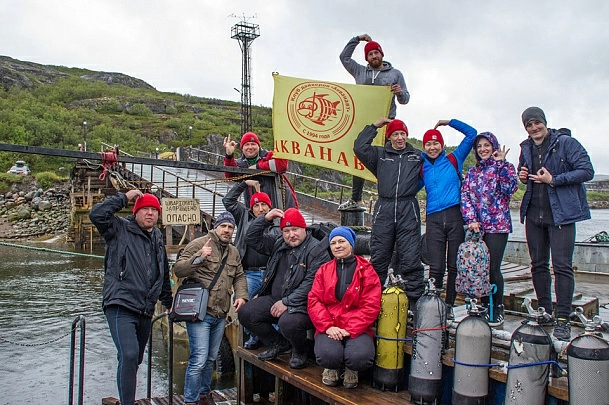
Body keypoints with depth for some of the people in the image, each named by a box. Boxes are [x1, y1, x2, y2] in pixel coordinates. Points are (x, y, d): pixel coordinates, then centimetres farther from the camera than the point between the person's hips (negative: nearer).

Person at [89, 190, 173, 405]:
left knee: (135, 360, 16)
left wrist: (168, 302, 29)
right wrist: (124, 197, -11)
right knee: (129, 355, -20)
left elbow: (164, 274, 25)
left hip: (145, 311, 7)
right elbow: (96, 214, -18)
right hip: (121, 306, -6)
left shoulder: (157, 238, 17)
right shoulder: (120, 229, 0)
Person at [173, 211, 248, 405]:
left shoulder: (234, 252, 15)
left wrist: (241, 295, 1)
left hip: (220, 314, 7)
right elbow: (178, 269, -13)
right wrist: (199, 257, -28)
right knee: (199, 359, -9)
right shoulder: (198, 244, -7)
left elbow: (239, 276, 20)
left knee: (211, 358, 19)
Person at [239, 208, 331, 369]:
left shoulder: (317, 251, -10)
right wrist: (265, 219, 1)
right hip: (274, 299, 8)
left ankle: (299, 352, 1)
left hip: (302, 304, -7)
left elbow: (311, 283, -19)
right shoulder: (278, 245, 13)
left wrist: (287, 302, -21)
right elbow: (252, 239, 16)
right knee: (246, 313, -7)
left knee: (288, 323, -36)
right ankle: (278, 344, 13)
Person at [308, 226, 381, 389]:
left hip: (357, 329, -1)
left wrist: (349, 330, -15)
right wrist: (328, 326, -12)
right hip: (329, 328, 1)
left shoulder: (366, 271, 3)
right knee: (328, 355, -31)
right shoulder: (324, 270, 12)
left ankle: (351, 371, 9)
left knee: (360, 357, -32)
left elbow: (371, 306, -5)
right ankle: (331, 369, 10)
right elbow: (314, 300, 4)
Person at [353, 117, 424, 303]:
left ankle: (415, 300, 2)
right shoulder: (380, 154, 14)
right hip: (384, 210, 1)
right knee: (378, 257, 5)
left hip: (408, 210, 0)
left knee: (411, 258, -3)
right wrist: (374, 126, 7)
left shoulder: (417, 156, 16)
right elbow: (359, 147, 3)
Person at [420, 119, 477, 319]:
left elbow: (471, 133, 12)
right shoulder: (422, 168, 16)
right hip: (434, 219, 1)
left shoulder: (453, 160, 11)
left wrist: (449, 122, 10)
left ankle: (449, 305, 12)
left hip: (455, 216, -1)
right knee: (436, 267, -3)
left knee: (454, 265, 3)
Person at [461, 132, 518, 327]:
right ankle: (485, 307, 17)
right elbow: (465, 196, 7)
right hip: (476, 226, 4)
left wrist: (500, 163, -15)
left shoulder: (504, 166, 5)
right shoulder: (472, 171, 16)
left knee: (493, 268, -7)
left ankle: (497, 309, 8)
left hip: (497, 225, -4)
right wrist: (471, 219, -6)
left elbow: (510, 188, -14)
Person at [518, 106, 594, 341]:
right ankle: (544, 312, 23)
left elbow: (587, 171, -12)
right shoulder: (526, 148, 12)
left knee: (562, 266, -6)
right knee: (538, 265, 11)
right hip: (533, 214, 6)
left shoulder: (566, 143, -6)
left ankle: (563, 319, 0)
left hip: (561, 213, -6)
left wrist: (553, 180, -18)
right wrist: (522, 176, 3)